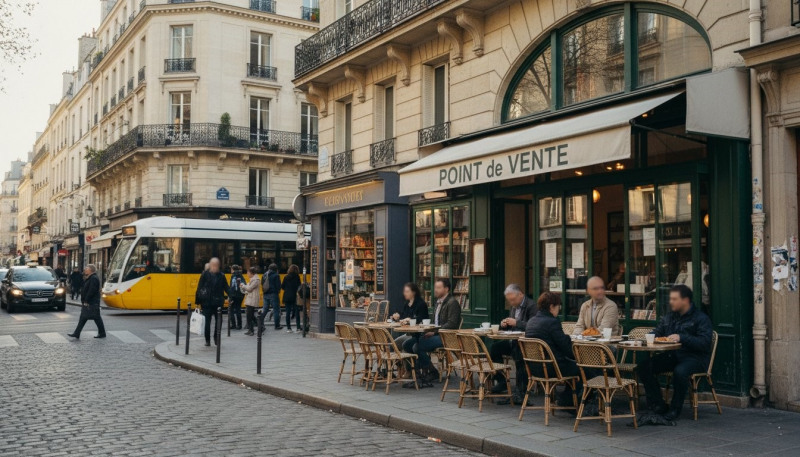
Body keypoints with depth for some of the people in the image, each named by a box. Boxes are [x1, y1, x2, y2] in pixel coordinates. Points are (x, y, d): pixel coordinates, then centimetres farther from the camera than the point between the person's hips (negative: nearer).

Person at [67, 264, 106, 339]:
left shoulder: (94, 279, -17)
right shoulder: (89, 278, 16)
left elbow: (91, 291, -23)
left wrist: (86, 301, -21)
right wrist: (83, 301, 15)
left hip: (92, 303, -11)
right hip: (88, 303, 11)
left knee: (97, 318, -2)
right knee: (83, 318, 9)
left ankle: (102, 333, 6)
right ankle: (76, 334, 10)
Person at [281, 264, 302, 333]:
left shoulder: (286, 277, 1)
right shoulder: (297, 277, -6)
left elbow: (282, 287, 5)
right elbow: (299, 286, -7)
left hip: (287, 297, 2)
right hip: (295, 296, -2)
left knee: (288, 312, 7)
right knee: (297, 312, 3)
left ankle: (288, 328, 7)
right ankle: (298, 328, -2)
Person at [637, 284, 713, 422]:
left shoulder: (701, 318, -3)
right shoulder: (669, 317, 19)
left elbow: (705, 343, -16)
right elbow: (657, 333, 27)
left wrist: (682, 338, -25)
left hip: (695, 357, -6)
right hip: (672, 355, 7)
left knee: (680, 371, -39)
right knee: (643, 367, -14)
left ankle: (675, 410, -18)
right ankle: (658, 406, -9)